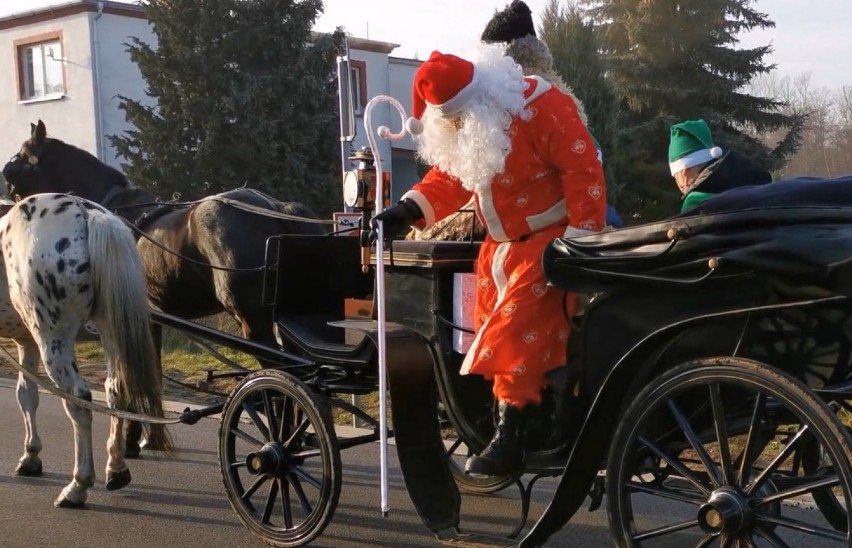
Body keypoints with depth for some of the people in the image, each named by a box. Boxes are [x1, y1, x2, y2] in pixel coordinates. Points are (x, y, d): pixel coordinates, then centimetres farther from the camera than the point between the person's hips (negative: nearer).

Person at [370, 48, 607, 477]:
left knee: (518, 333, -16)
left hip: (548, 241, -8)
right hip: (499, 245, 9)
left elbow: (582, 171, -22)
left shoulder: (539, 106, -21)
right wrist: (408, 210, -9)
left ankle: (510, 439, -11)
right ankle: (496, 424, 23)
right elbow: (449, 176, 7)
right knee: (490, 337, 11)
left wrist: (580, 240, -25)